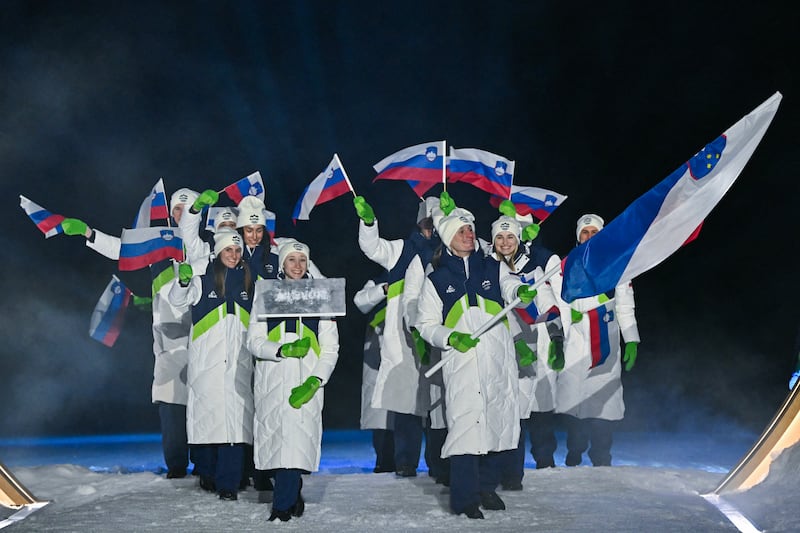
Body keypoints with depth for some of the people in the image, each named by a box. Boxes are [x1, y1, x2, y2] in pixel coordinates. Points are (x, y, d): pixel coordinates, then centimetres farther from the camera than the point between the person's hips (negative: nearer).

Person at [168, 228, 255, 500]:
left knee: (234, 418, -6)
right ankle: (207, 473, 22)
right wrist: (183, 281, -24)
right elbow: (177, 300, -7)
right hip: (207, 359, -2)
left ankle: (228, 482, -3)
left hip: (238, 360, 2)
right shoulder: (203, 279, 3)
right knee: (208, 414, 2)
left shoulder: (247, 280, 13)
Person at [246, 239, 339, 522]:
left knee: (297, 443, -13)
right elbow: (254, 341, 4)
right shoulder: (266, 295, 12)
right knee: (277, 442, -1)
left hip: (306, 383, -1)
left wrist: (315, 381, -9)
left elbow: (330, 348, 6)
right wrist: (284, 349, -14)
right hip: (272, 380, 1)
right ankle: (293, 496, 18)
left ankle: (283, 506, -8)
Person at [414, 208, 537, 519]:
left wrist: (523, 291, -30)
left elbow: (511, 286, -5)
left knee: (501, 422, 7)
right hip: (461, 364, -2)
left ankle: (487, 486, 25)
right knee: (465, 425, -11)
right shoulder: (436, 280, 11)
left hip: (500, 361, 3)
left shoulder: (494, 268, 14)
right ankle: (464, 498, -2)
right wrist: (450, 338, -9)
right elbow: (425, 324, 10)